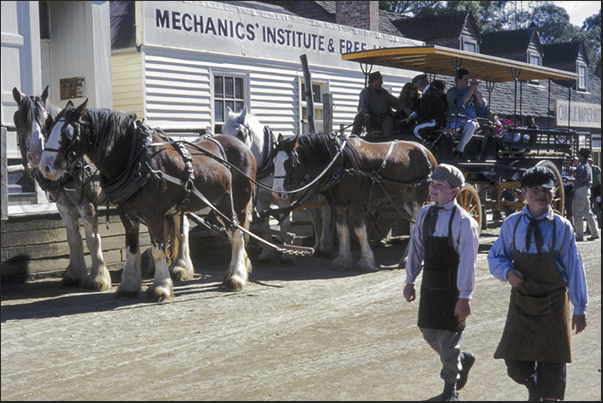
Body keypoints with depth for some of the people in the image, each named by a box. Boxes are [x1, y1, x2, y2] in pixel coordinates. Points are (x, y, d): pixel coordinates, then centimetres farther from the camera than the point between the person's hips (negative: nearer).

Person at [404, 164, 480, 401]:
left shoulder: (463, 222, -17)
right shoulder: (425, 214, 3)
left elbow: (467, 261, -17)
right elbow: (416, 248, 10)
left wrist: (464, 297, -19)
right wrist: (410, 281, 12)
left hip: (452, 288, -6)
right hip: (429, 286, 6)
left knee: (448, 339, 3)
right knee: (429, 333, 16)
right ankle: (463, 360, 43)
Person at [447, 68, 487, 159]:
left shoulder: (471, 89, 18)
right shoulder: (452, 91, 8)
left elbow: (483, 105, 7)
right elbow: (461, 102, -14)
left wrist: (476, 93, -8)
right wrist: (471, 89, -10)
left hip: (471, 120, 2)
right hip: (456, 121, -2)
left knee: (471, 125, -35)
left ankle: (459, 150, -35)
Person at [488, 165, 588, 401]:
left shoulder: (562, 227, -7)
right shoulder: (511, 225, -2)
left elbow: (574, 268, 0)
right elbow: (495, 257, 8)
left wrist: (580, 308, 3)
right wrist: (507, 272, -15)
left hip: (554, 305, -1)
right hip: (521, 302, 2)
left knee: (552, 368, 6)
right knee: (516, 367, 5)